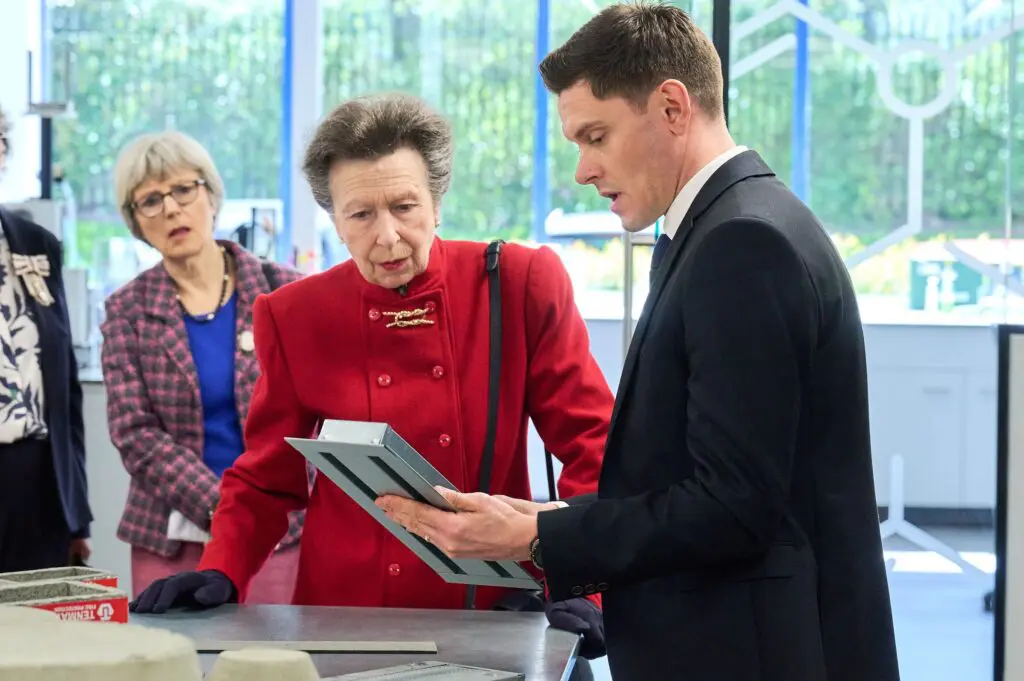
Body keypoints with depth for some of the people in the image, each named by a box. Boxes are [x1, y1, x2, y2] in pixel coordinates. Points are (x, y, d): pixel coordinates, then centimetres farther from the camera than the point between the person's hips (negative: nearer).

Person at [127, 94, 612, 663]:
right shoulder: (295, 315, -1)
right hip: (345, 620, 1)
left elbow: (592, 446, -4)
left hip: (492, 616, -1)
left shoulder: (522, 284, -6)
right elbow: (267, 477, 8)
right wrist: (222, 576, -8)